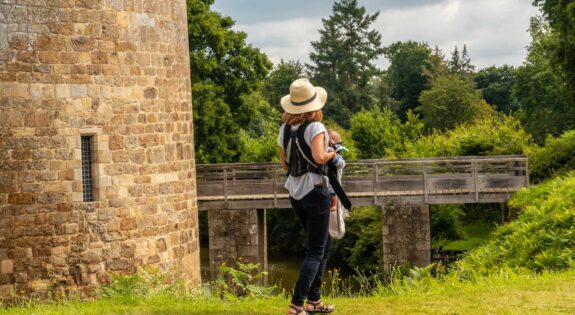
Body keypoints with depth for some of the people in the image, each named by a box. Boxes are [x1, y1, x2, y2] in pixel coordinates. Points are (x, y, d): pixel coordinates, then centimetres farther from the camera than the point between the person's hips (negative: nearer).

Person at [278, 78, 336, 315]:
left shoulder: (285, 129, 5)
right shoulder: (315, 127, -14)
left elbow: (284, 163, 12)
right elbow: (319, 157, -26)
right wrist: (331, 154, -6)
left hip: (295, 194, 7)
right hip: (315, 192, -7)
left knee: (323, 245, 22)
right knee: (315, 251, 0)